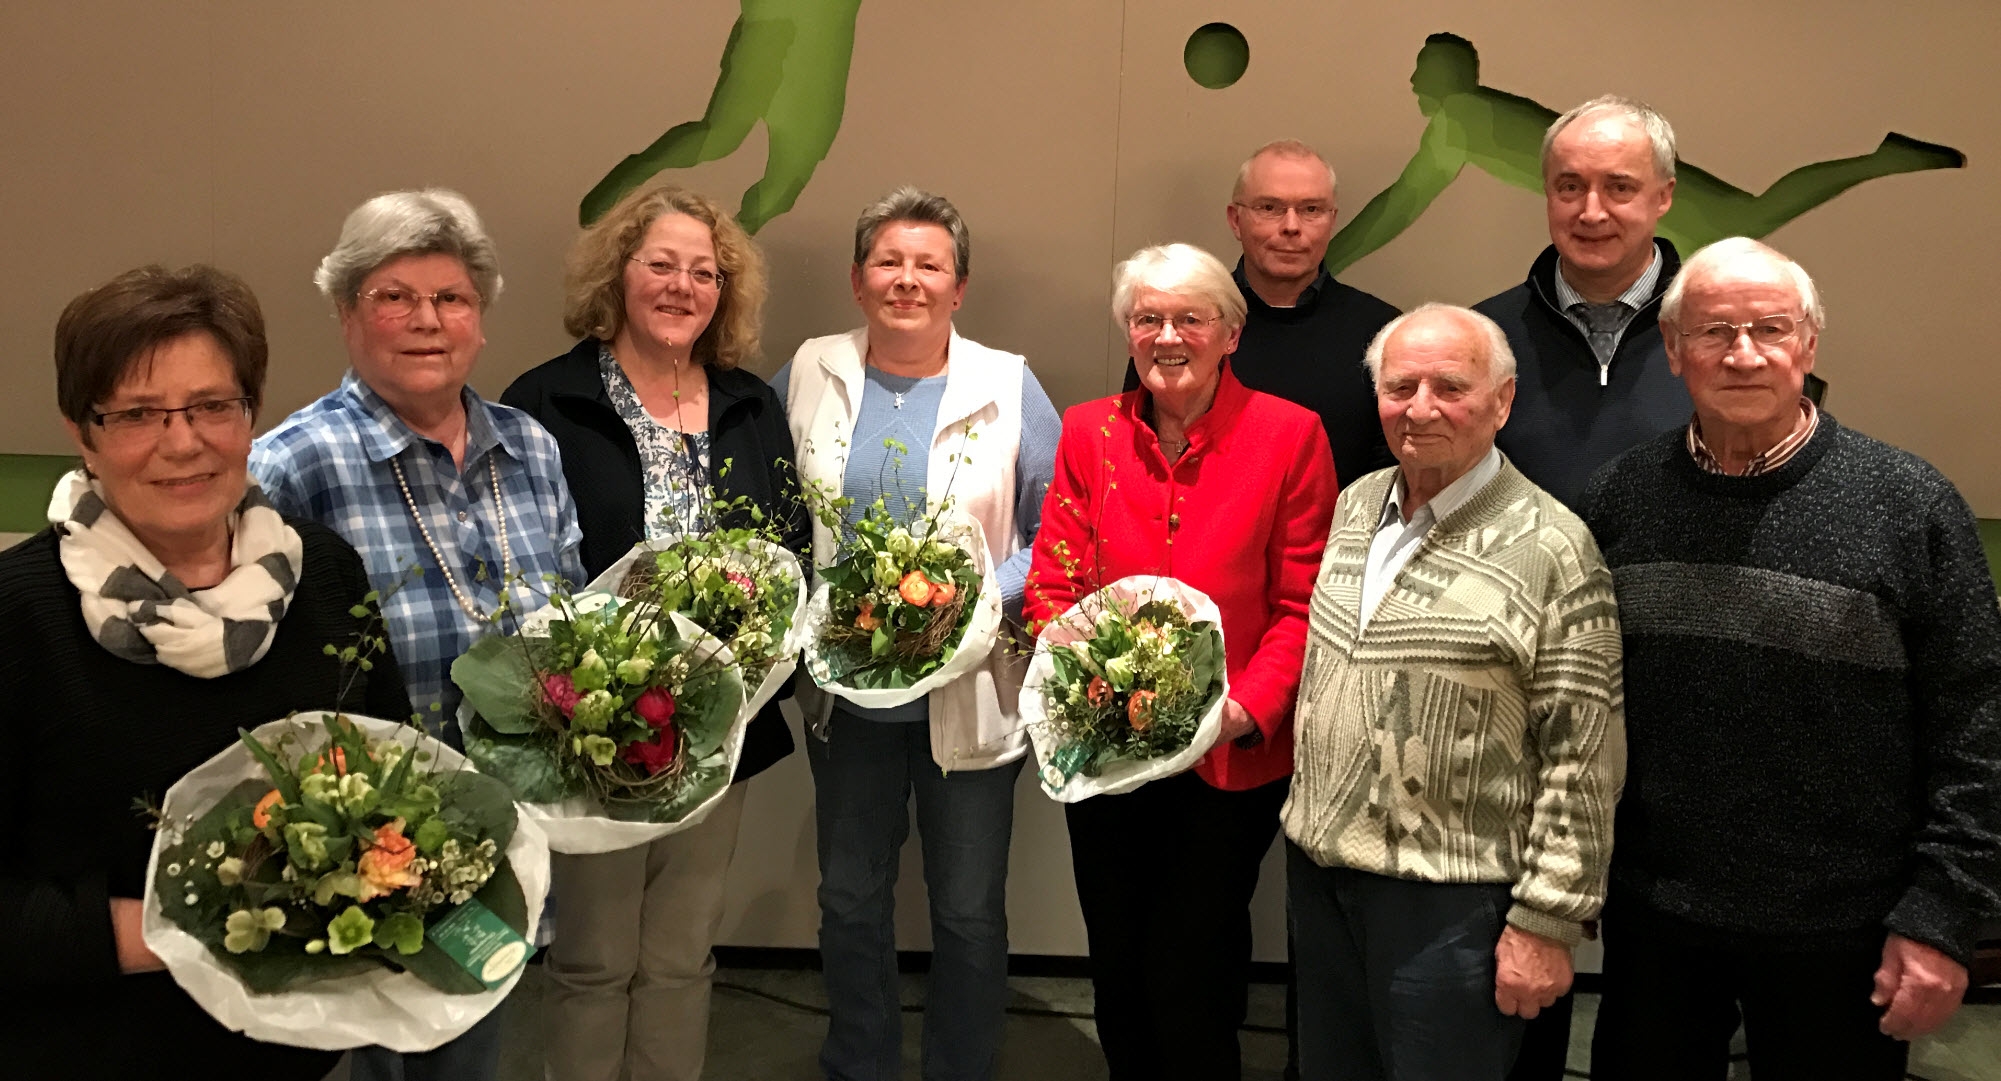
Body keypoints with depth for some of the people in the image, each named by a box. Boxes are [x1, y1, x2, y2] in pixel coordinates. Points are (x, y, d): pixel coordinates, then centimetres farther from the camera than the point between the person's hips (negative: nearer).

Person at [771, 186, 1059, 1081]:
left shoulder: (1009, 389, -5)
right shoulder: (809, 375, 1)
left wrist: (984, 591, -18)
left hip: (970, 694, -2)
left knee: (969, 912, 10)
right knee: (850, 899, 17)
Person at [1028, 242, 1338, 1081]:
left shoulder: (1289, 435, -6)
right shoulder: (1087, 432, 3)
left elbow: (1304, 604, -7)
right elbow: (1053, 585, 3)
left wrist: (1247, 707, -19)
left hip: (1230, 759, -3)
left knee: (1189, 985, 4)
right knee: (1117, 976, 17)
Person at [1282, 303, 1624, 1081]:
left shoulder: (1551, 549, -15)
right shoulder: (1355, 506, 6)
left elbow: (1581, 761, -14)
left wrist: (1546, 922, -14)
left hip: (1449, 900, -6)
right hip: (1317, 870, 6)